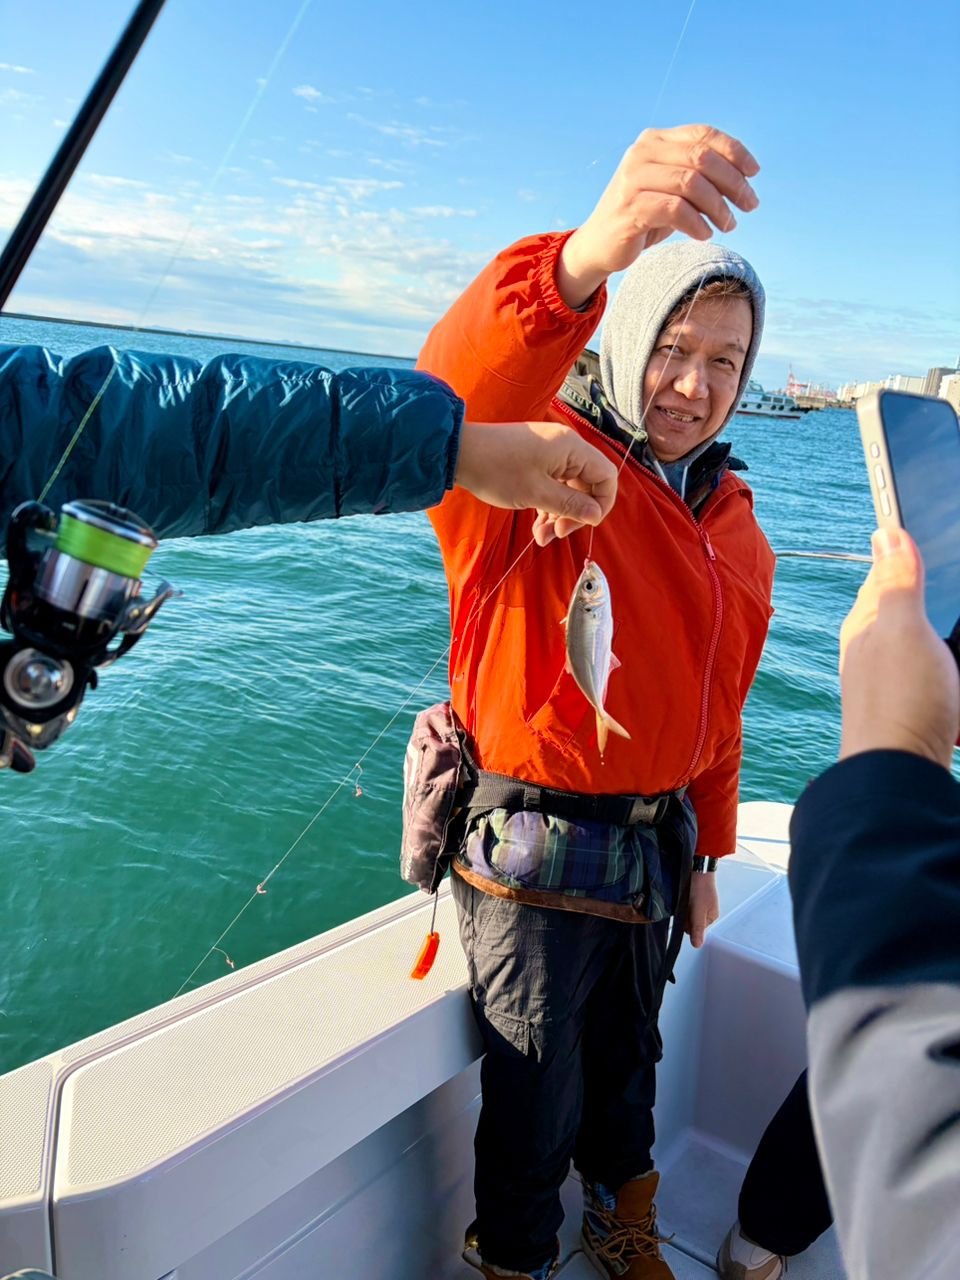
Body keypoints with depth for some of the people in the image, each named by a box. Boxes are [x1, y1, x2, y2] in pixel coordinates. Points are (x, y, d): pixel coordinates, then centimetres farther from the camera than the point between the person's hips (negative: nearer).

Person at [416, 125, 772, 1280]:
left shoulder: (730, 522, 7)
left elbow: (718, 705, 13)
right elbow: (458, 398, -41)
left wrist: (706, 856, 16)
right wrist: (587, 257, -58)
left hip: (651, 846, 7)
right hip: (536, 853, -6)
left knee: (627, 1067, 28)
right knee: (536, 1105, 12)